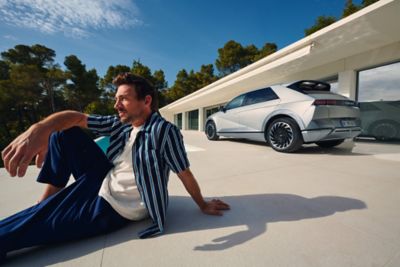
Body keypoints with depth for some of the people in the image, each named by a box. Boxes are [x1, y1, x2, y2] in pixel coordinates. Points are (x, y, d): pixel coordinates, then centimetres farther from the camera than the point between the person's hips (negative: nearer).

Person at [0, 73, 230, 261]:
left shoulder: (164, 131, -23)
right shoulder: (121, 123, 0)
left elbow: (185, 174, -19)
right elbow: (76, 118, -4)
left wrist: (203, 205, -7)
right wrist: (39, 129, -26)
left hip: (111, 208, -7)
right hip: (104, 182, 8)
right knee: (63, 133, 8)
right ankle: (47, 201, 11)